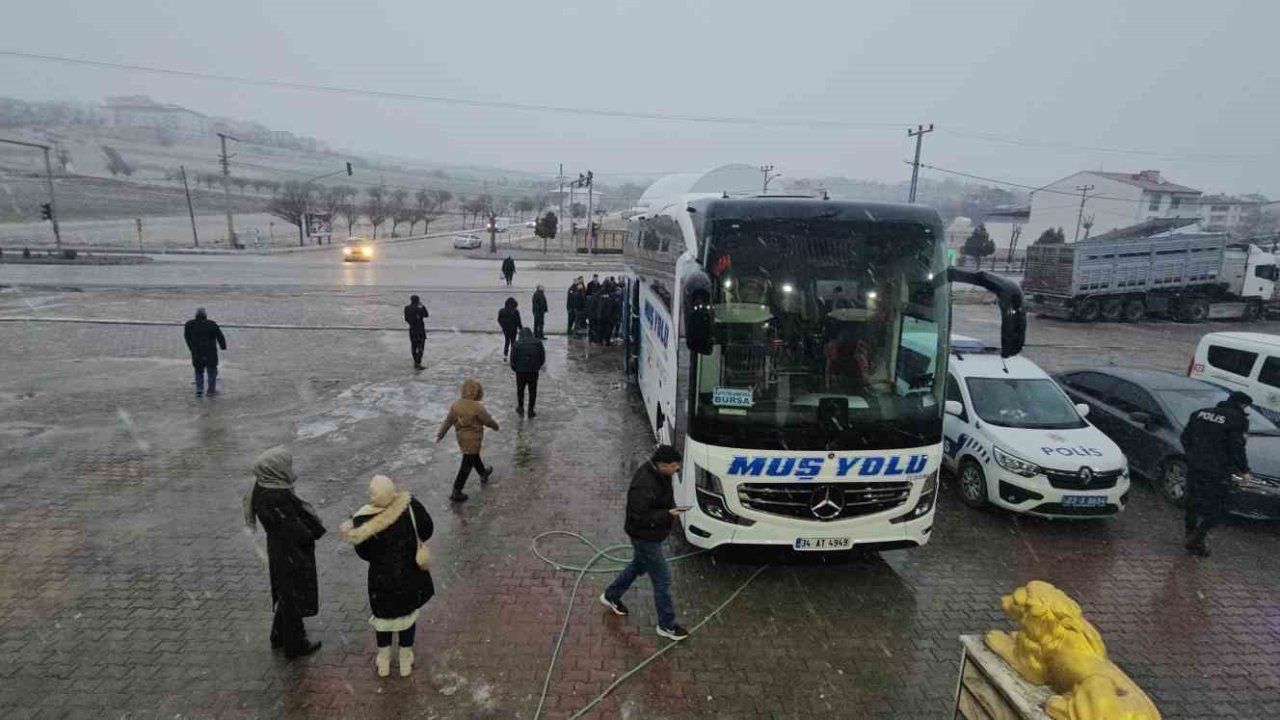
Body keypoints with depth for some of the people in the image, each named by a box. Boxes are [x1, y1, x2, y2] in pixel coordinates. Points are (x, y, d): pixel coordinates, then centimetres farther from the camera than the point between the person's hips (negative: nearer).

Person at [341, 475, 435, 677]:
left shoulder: (363, 520, -23)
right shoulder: (410, 505, -22)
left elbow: (365, 554, -10)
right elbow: (427, 530, -8)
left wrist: (351, 534, 5)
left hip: (382, 579, -1)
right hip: (411, 576, 1)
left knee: (383, 616, 24)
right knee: (408, 614, 22)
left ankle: (383, 662, 41)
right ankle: (406, 662, 37)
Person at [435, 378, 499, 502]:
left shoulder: (456, 404, -9)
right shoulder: (477, 407, -27)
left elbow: (448, 421, -2)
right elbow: (488, 421, -14)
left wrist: (440, 435, 8)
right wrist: (496, 425, 7)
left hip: (461, 437, 7)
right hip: (473, 439, -7)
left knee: (474, 456, 29)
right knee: (467, 465, 4)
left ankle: (484, 474, 53)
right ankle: (456, 492, 8)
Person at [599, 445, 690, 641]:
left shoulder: (658, 473, -4)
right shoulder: (644, 486, -35)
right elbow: (639, 517, -29)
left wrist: (671, 509, 1)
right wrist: (667, 515, -27)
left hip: (650, 535, 10)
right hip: (645, 537, -10)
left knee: (638, 566, 28)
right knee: (662, 579, 3)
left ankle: (611, 596, 49)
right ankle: (667, 625, 20)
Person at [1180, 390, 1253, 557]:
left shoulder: (1200, 413, 9)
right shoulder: (1238, 420, -9)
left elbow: (1185, 437, 13)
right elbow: (1237, 449, -11)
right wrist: (1244, 471, 0)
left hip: (1194, 467, 6)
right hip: (1216, 473, -6)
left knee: (1193, 502, 18)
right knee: (1216, 509, 7)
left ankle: (1190, 536, 25)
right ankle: (1196, 540, 2)